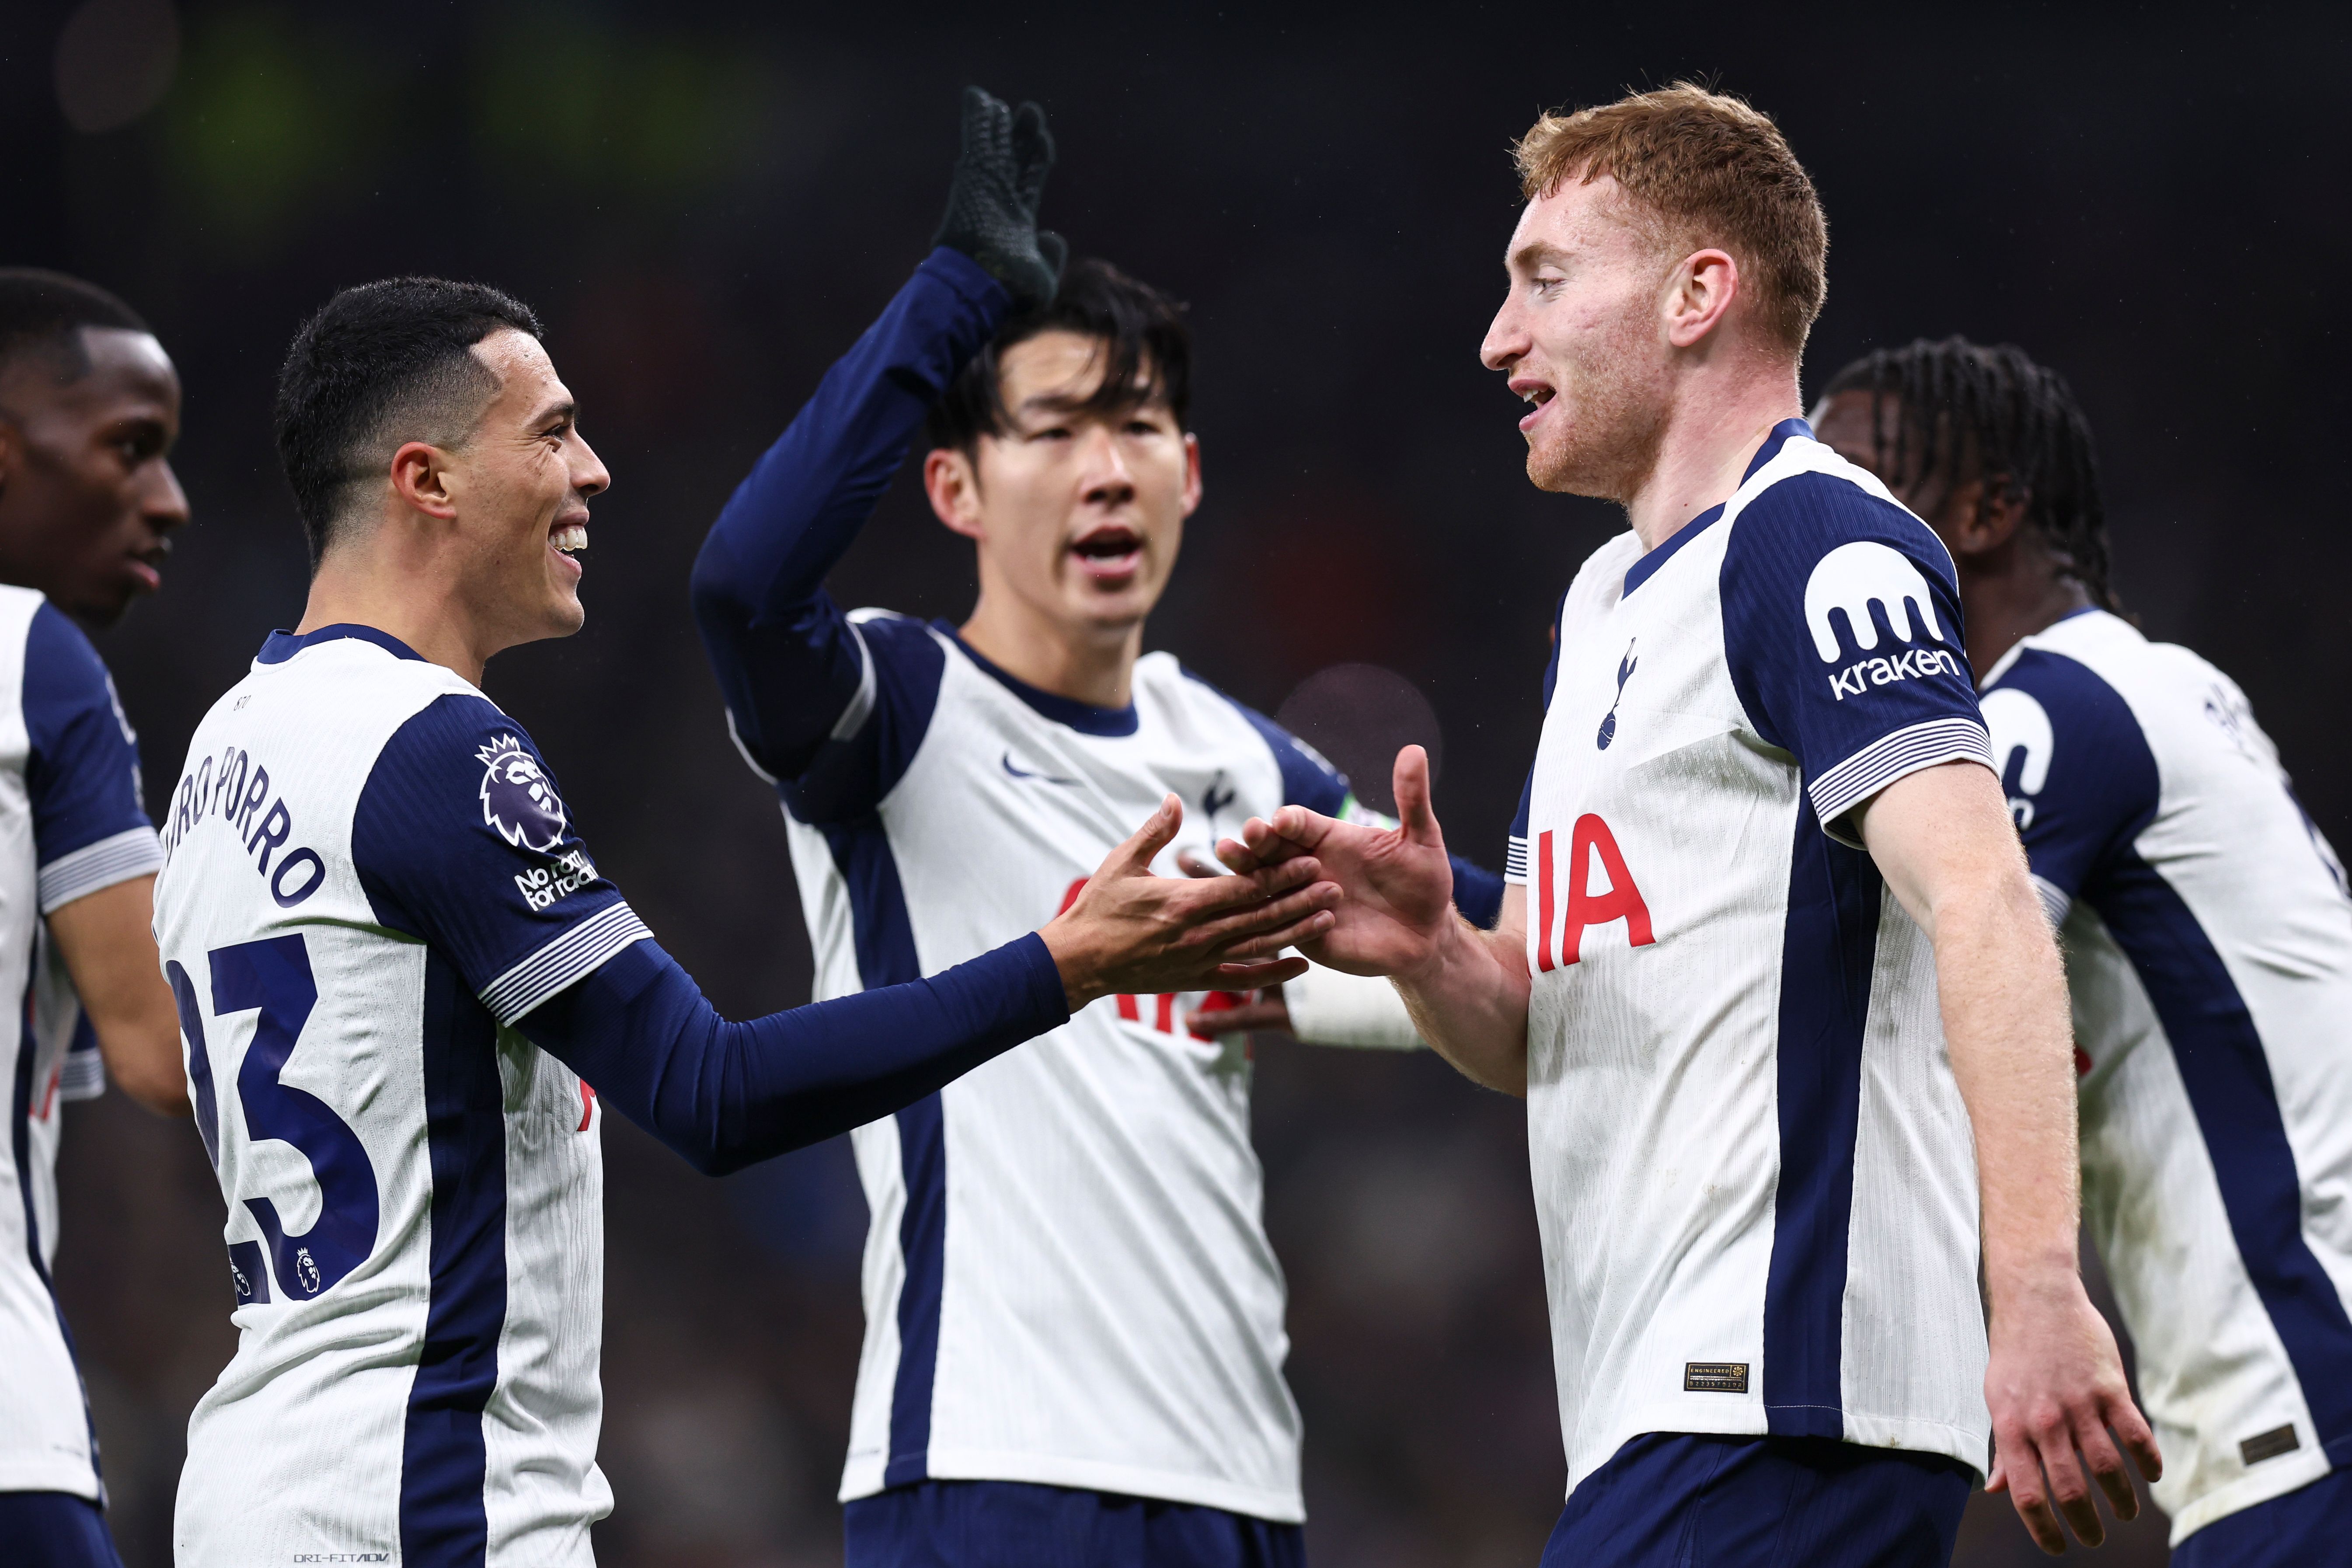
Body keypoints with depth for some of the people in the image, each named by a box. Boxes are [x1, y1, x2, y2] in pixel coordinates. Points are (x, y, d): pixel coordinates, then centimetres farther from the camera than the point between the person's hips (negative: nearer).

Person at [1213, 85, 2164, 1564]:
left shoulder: (1816, 545, -7)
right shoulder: (1603, 603, 23)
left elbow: (1983, 908, -21)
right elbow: (1535, 1030, 25)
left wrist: (2039, 1293, -33)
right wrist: (1427, 951, 1)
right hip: (1653, 1418, 10)